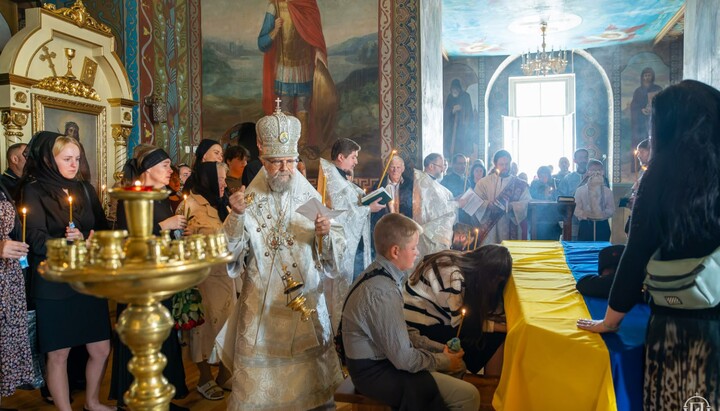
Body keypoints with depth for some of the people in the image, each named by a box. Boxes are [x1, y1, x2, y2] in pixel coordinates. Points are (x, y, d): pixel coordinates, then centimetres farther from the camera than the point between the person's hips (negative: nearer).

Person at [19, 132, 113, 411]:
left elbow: (102, 229, 9)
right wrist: (67, 242, -29)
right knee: (58, 354, 5)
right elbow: (36, 240, -14)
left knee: (101, 349, 10)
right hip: (54, 285, -4)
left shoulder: (85, 189, 11)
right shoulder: (34, 191, -3)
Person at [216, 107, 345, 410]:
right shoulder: (250, 200, -1)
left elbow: (336, 252, -1)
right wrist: (237, 216, -24)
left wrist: (326, 234, -22)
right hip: (261, 305, -1)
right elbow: (228, 251, -10)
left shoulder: (310, 198, 1)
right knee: (261, 376, 4)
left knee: (308, 373, 10)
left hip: (306, 301, 1)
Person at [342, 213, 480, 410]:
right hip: (376, 373, -10)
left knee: (458, 362, 19)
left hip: (379, 356, 10)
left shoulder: (378, 273, 1)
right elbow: (403, 359, -24)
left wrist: (440, 348, 5)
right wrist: (444, 361, -8)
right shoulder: (382, 292, -29)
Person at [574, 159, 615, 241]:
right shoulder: (580, 190, 3)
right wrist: (585, 214, -19)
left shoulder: (608, 191, 7)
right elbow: (577, 210, 0)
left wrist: (602, 214, -17)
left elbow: (611, 209, 3)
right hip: (585, 226, -1)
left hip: (603, 226, 1)